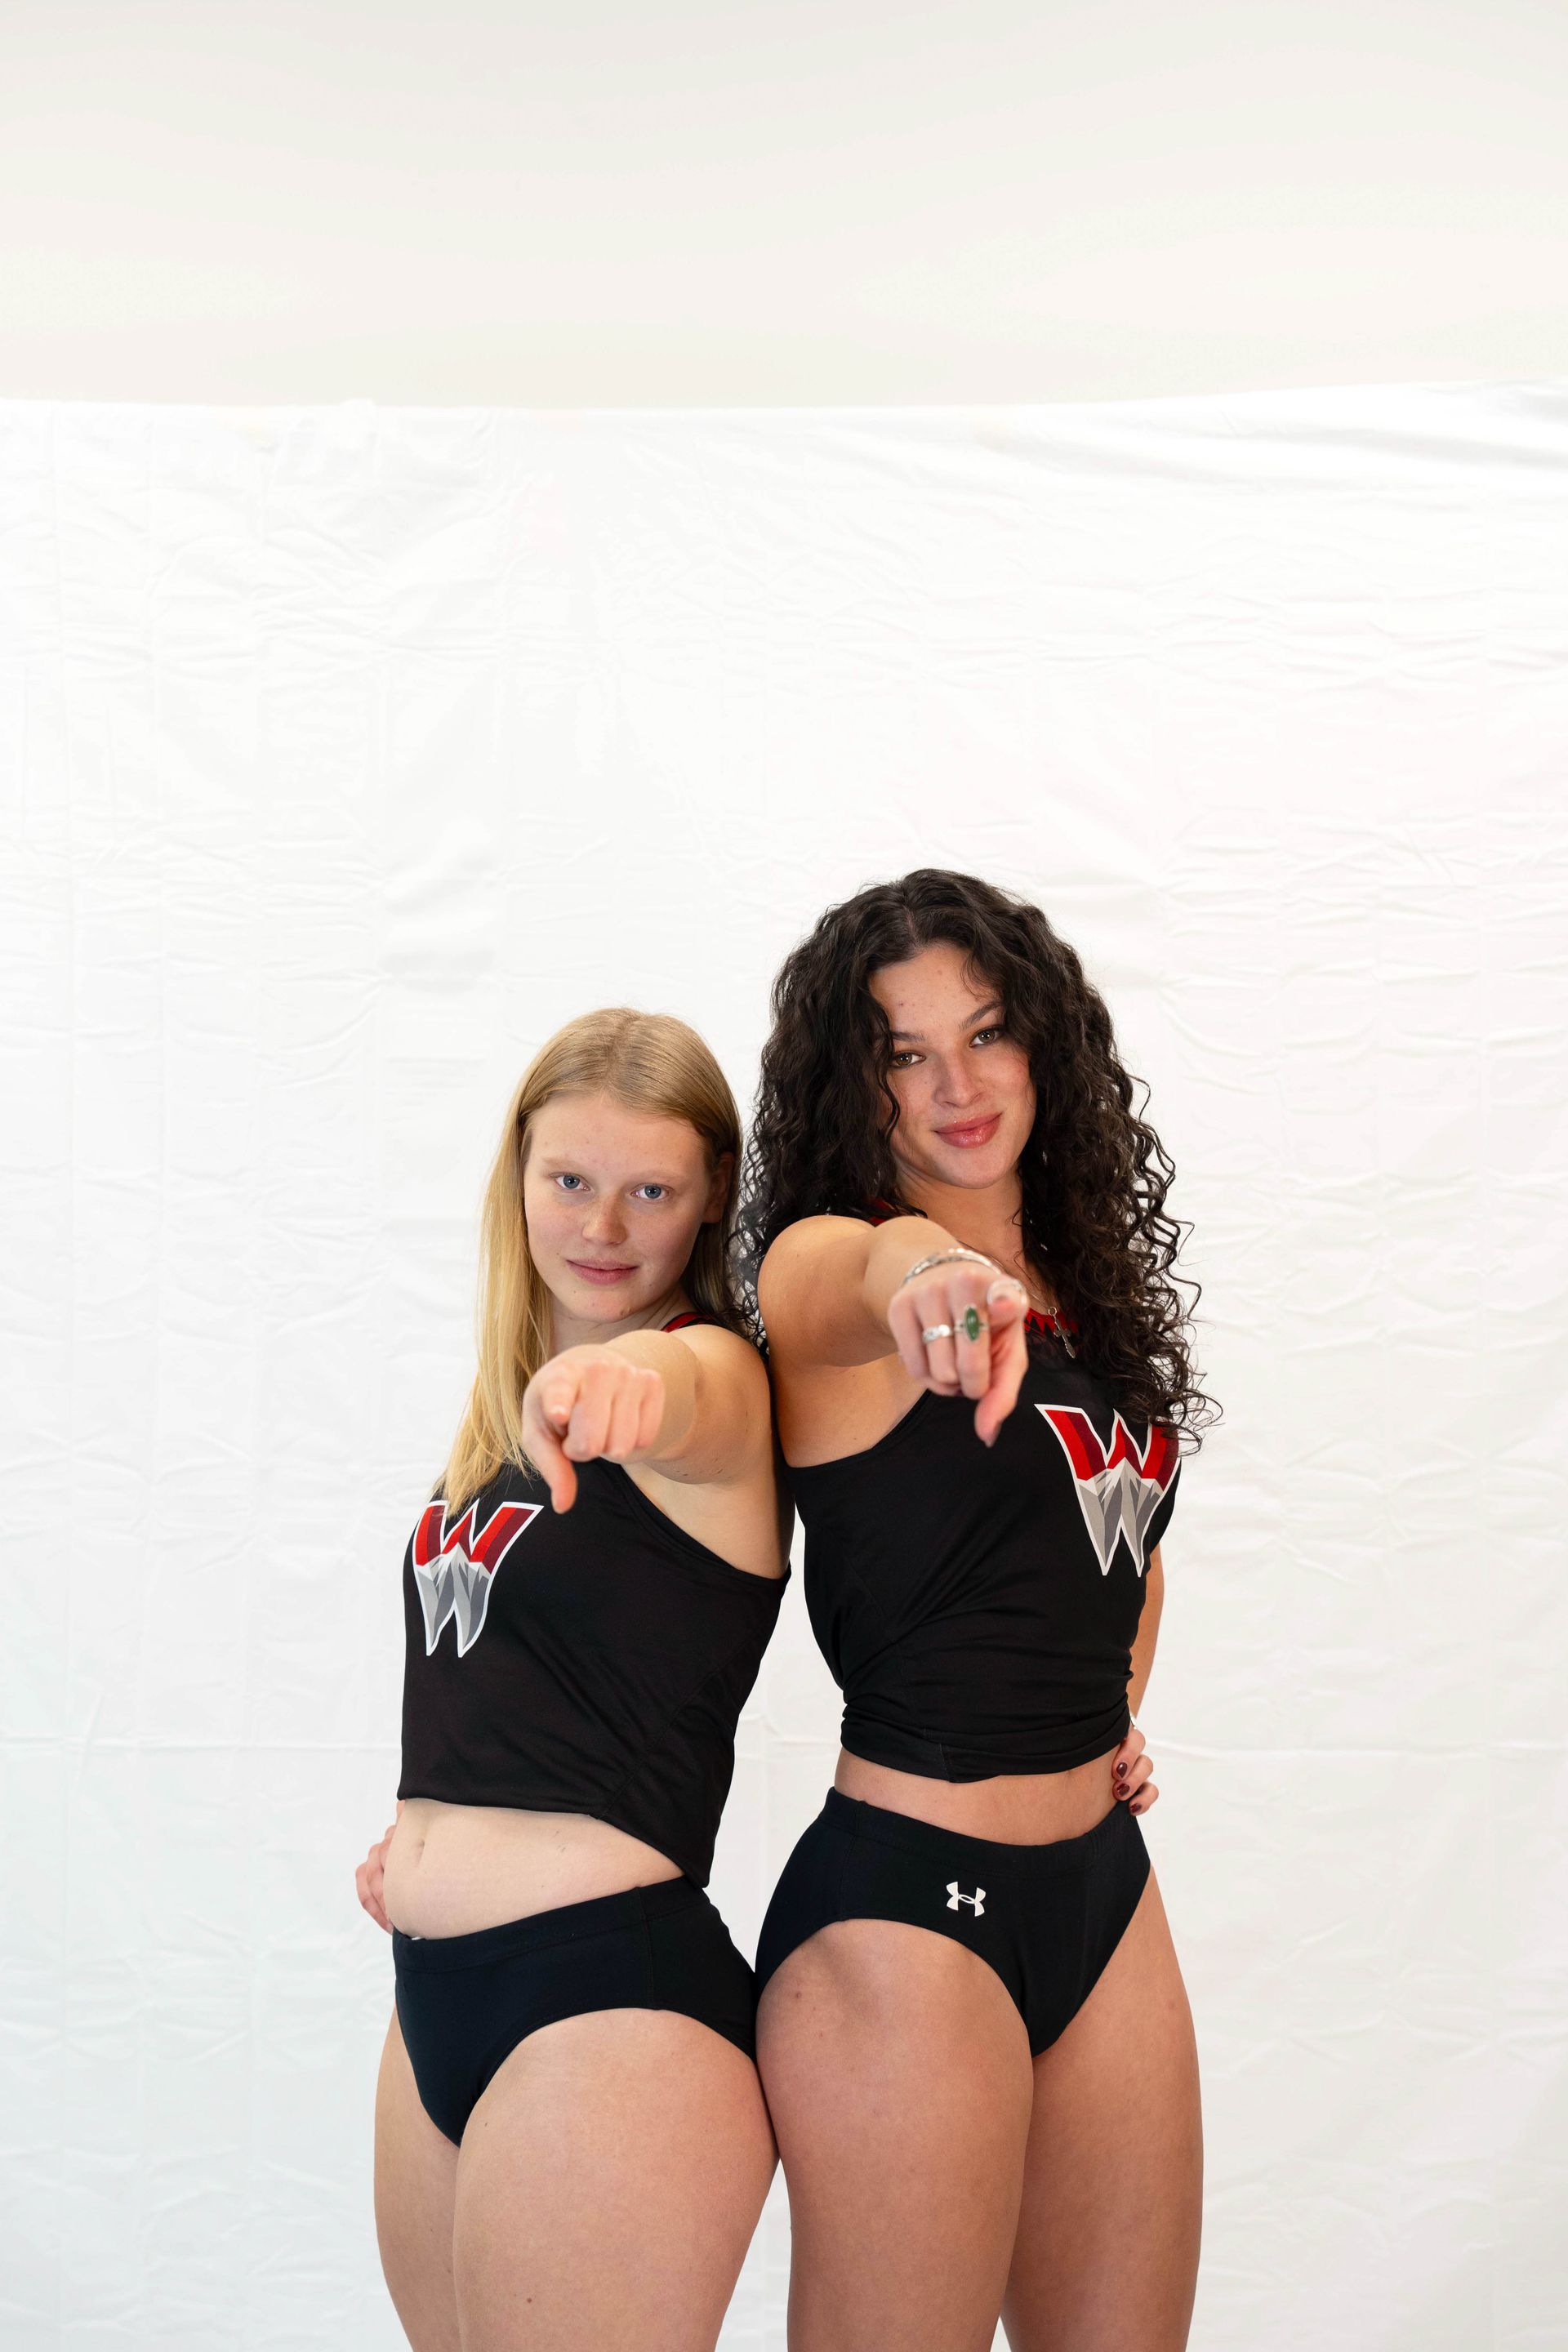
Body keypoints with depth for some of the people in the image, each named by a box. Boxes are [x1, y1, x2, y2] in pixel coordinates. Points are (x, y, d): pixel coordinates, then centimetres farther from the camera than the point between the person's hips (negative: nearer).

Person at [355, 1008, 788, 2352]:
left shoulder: (717, 1374, -11)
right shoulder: (514, 1398, 12)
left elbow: (676, 1405, -38)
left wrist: (629, 1378, -59)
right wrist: (426, 1829, 11)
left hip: (613, 2000, -8)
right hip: (437, 1991, 8)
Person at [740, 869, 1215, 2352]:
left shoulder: (1091, 1280, 9)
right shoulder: (820, 1266, -11)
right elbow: (856, 1273, -38)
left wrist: (1118, 1708, 9)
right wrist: (920, 1269, -61)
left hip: (1105, 1890, 7)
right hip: (905, 1903, -7)